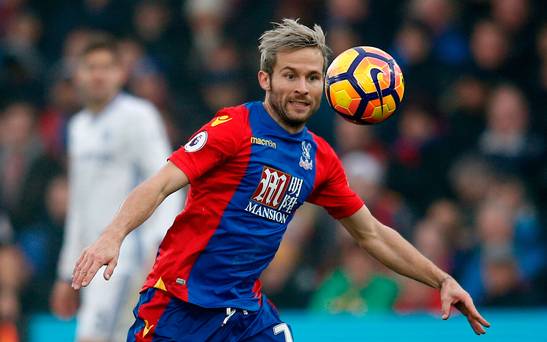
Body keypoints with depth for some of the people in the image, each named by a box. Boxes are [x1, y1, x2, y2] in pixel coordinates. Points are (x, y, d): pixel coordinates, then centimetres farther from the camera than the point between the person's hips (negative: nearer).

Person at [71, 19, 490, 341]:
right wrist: (112, 236, -36)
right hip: (181, 303, -6)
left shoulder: (320, 158, 9)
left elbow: (372, 233, 19)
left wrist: (442, 280, 16)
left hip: (247, 308, 6)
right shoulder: (235, 127, -10)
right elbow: (161, 184, -18)